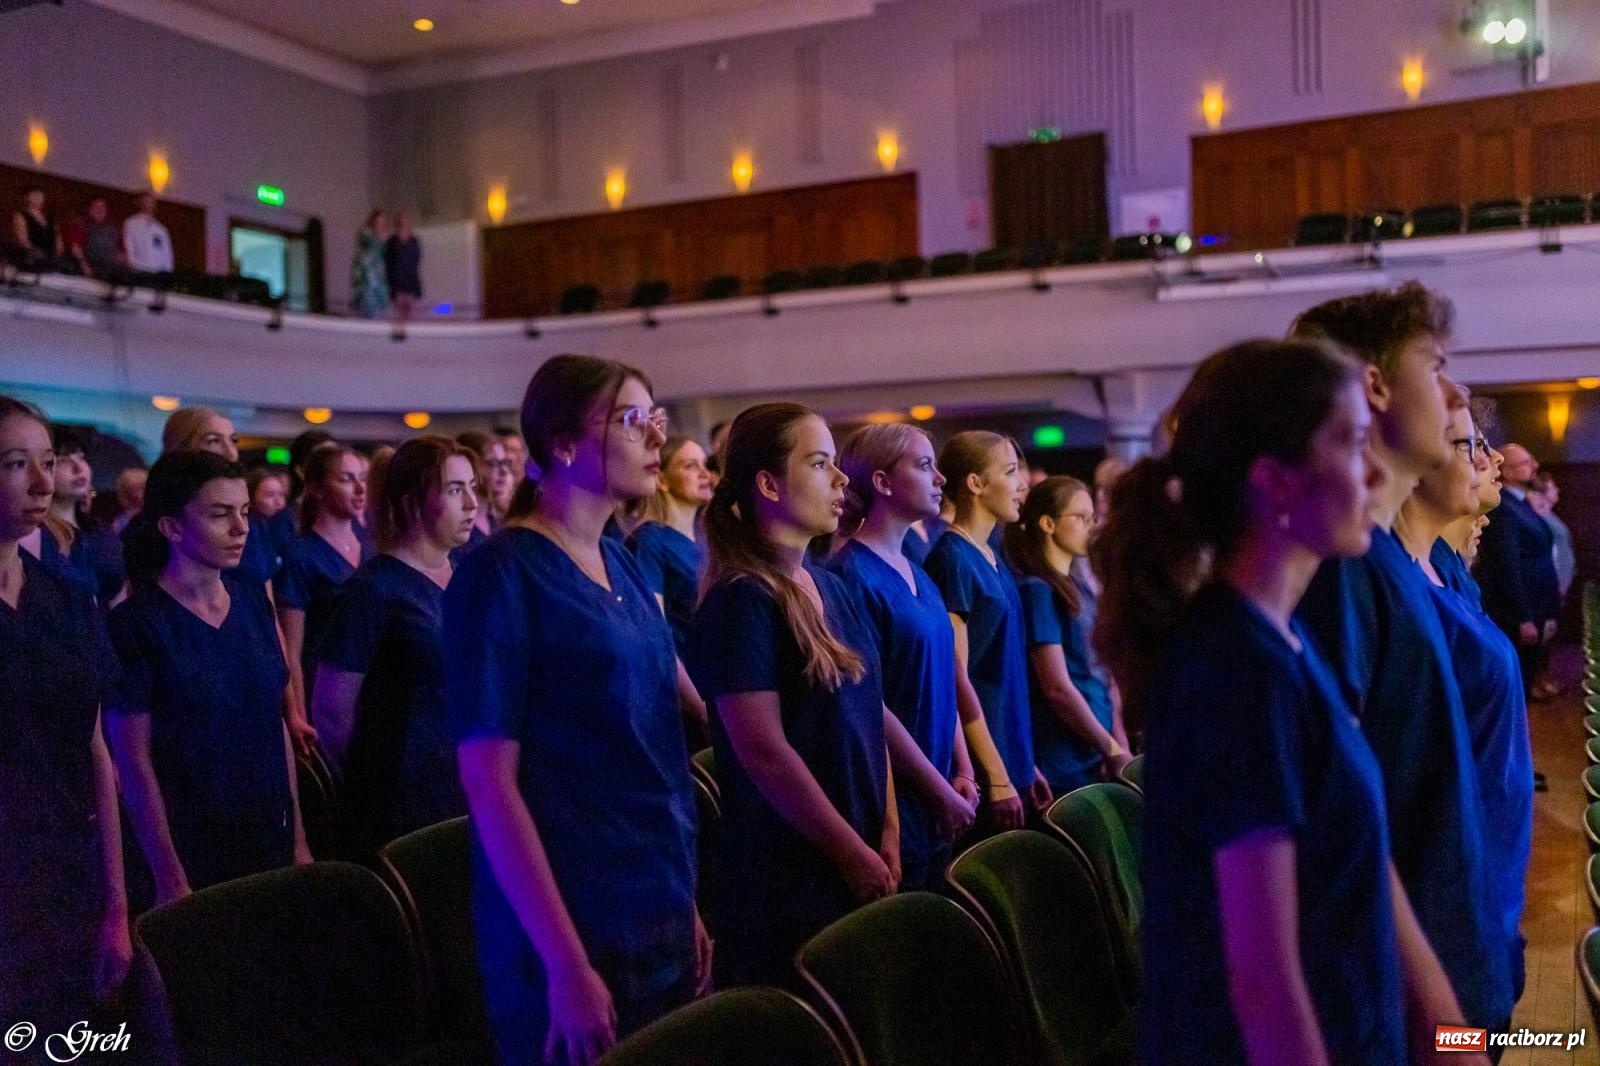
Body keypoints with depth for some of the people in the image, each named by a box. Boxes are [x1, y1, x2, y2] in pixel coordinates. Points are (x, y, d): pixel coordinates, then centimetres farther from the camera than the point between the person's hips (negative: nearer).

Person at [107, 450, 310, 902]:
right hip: (190, 856, -5)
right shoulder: (135, 623, -11)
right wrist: (170, 878, -12)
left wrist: (298, 838, 9)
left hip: (272, 843, 5)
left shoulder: (254, 603, 4)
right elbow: (134, 761, -11)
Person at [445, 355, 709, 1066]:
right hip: (570, 936, -7)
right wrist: (565, 964, -18)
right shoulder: (502, 573, -14)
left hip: (661, 922, 7)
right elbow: (488, 781, -17)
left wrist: (687, 905, 13)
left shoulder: (623, 567, 8)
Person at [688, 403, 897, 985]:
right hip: (784, 881, -7)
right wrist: (855, 854, -13)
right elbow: (763, 751, -19)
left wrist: (888, 833, 4)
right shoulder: (741, 600, -15)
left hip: (856, 870, 8)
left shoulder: (830, 588, 9)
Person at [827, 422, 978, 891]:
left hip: (936, 803, 8)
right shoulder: (851, 573, -14)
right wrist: (940, 791, -12)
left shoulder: (918, 576, 11)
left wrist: (964, 774, 4)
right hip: (892, 802, -8)